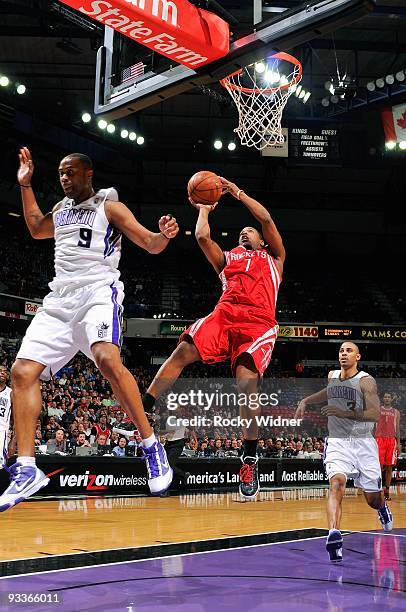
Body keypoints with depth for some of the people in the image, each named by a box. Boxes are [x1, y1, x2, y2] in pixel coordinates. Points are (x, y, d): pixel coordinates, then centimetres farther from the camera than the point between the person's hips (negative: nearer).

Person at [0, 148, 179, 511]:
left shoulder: (109, 206, 5)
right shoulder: (61, 209, 22)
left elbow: (150, 245, 2)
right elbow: (36, 229, 42)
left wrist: (164, 235, -22)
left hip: (98, 290, -6)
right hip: (60, 297, 7)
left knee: (107, 359, -34)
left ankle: (152, 448, -23)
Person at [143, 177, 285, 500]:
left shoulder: (273, 258, 28)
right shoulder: (227, 258, 35)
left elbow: (266, 218, 15)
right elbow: (202, 236, 19)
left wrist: (237, 191, 22)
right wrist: (205, 210, 36)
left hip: (259, 322, -3)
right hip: (225, 315, 3)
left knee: (247, 381, -23)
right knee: (183, 351, -23)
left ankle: (251, 460, -12)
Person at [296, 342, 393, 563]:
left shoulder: (366, 381, -9)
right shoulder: (332, 376, 8)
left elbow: (374, 414, -19)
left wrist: (345, 413, -30)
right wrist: (306, 401, 20)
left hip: (363, 443, -2)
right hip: (337, 443, 2)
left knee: (373, 499, 10)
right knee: (336, 484, -25)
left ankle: (383, 508, 47)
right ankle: (334, 535, -38)